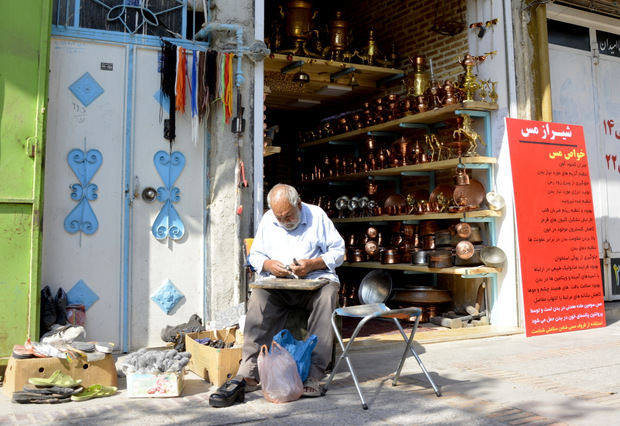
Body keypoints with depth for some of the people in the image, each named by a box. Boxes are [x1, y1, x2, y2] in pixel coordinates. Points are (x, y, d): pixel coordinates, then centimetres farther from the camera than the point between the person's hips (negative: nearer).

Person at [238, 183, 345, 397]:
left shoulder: (317, 215, 3)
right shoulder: (267, 220, 12)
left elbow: (338, 251, 1)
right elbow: (255, 255, 16)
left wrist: (311, 264, -15)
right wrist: (268, 264, -7)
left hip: (316, 279, -2)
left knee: (328, 294, -36)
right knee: (258, 296, -31)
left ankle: (313, 374, -35)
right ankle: (249, 373, -30)